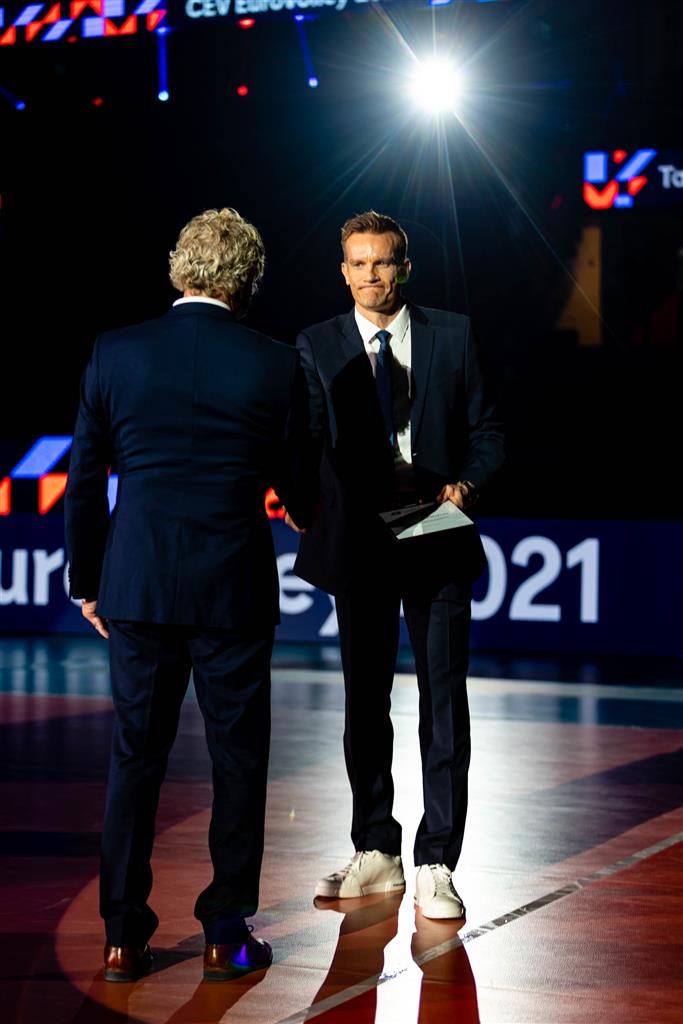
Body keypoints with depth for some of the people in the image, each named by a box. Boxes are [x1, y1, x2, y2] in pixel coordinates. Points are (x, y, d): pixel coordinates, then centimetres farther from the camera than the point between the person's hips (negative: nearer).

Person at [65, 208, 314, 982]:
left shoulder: (115, 353, -2)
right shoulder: (274, 365, -5)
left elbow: (84, 481, 2)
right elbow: (295, 484, 4)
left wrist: (86, 583, 13)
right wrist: (314, 521, 28)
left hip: (137, 583, 2)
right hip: (235, 589, -1)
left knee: (134, 755, 10)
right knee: (237, 757, 9)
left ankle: (122, 937, 12)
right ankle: (226, 933, 13)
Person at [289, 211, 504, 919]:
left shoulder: (453, 336, 6)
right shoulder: (318, 347, 5)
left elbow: (486, 433, 9)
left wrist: (466, 485, -10)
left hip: (438, 543, -1)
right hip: (359, 542, 1)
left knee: (444, 701, -3)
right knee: (365, 702, 10)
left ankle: (435, 866, 3)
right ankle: (375, 854, 22)